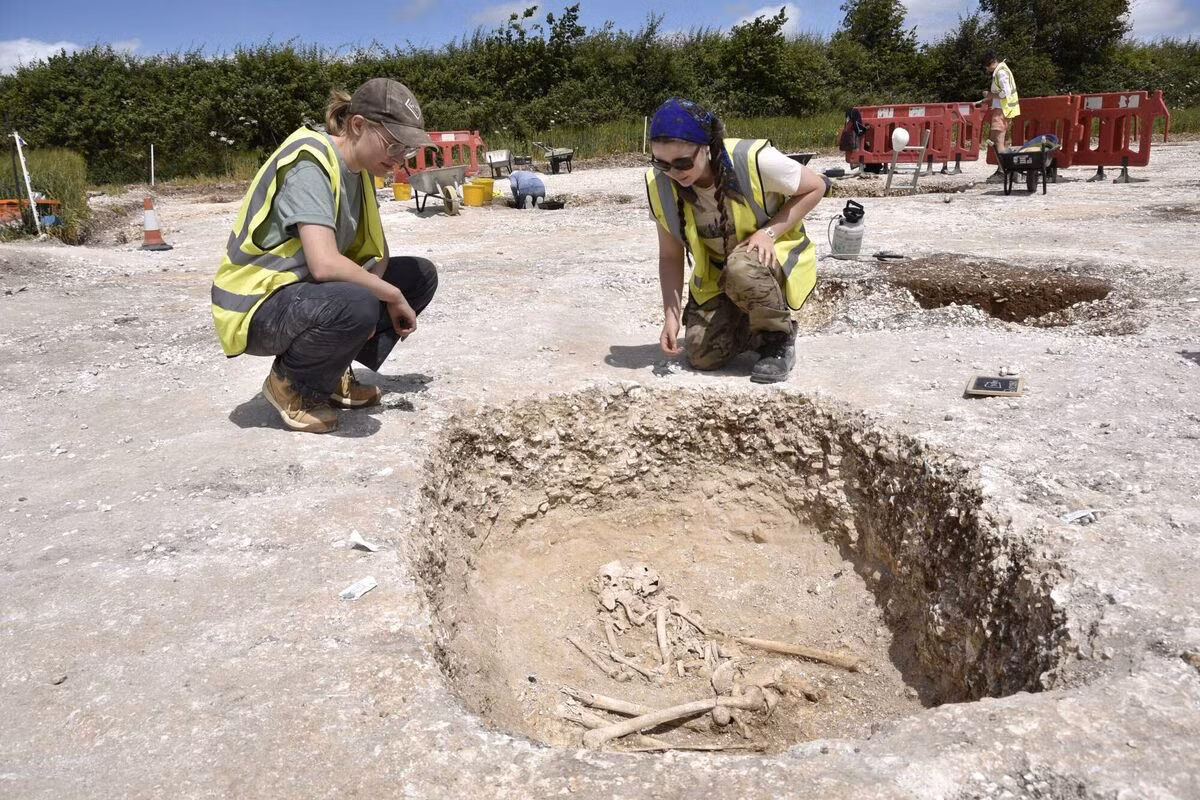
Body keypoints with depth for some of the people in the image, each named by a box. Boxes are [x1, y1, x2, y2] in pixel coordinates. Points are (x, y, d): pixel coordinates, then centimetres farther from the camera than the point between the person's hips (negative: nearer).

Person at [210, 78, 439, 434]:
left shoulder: (358, 167, 4)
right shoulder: (310, 162, -23)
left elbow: (376, 252, 5)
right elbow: (325, 264, -34)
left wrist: (383, 297, -15)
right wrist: (391, 296, -21)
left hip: (304, 291, 9)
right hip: (257, 307, -9)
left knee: (421, 275, 4)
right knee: (356, 306, -38)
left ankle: (333, 375, 6)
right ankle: (289, 382, -7)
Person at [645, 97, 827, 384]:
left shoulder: (754, 160, -29)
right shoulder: (660, 186, -17)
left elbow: (815, 187, -13)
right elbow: (670, 256, -7)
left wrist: (769, 232, -25)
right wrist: (671, 314, -18)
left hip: (774, 255, -4)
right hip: (716, 276, 4)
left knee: (741, 267, -39)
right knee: (703, 355, -12)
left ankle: (779, 339, -11)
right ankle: (753, 326, 20)